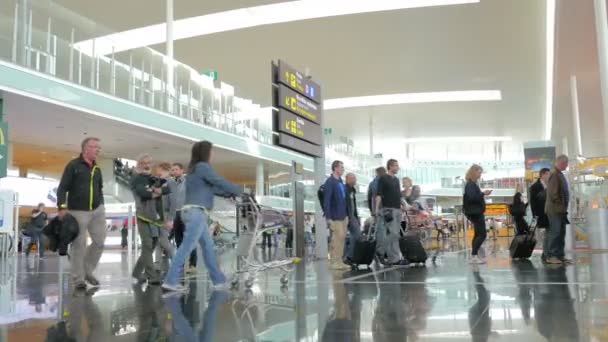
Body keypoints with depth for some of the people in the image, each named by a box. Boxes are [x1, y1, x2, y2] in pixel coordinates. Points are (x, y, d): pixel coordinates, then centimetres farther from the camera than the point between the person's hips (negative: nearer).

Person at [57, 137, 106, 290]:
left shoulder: (97, 169, 14)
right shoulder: (73, 165, -4)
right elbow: (62, 188, -7)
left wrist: (101, 207, 15)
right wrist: (62, 207, -16)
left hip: (97, 211, 6)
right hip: (78, 212, -6)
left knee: (100, 242, 4)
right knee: (79, 246, -1)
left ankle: (88, 270, 23)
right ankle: (79, 279, 8)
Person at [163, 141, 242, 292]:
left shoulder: (195, 169, 21)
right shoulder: (202, 166, -7)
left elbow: (212, 188, 19)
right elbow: (220, 182, -9)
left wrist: (230, 194, 13)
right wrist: (239, 192, 1)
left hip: (193, 212, 10)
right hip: (196, 211, -10)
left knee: (208, 246, 11)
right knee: (187, 247, -11)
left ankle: (219, 280, 15)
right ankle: (170, 281, -12)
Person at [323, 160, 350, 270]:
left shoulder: (340, 182, 14)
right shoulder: (330, 182, -11)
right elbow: (326, 200, -15)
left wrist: (346, 215, 16)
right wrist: (328, 217, -19)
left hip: (342, 216, 8)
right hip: (335, 216, -8)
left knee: (342, 237, 9)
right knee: (338, 238, -9)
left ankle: (339, 261, 16)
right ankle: (335, 262, -2)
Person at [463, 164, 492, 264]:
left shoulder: (473, 184, 15)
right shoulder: (470, 184, -15)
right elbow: (472, 197, -26)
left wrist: (482, 194, 8)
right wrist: (483, 194, -23)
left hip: (476, 212, 11)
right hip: (475, 212, -11)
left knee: (478, 234, 13)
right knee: (482, 234, -12)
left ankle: (474, 256, 16)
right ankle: (474, 256, -12)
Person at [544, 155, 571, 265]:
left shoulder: (560, 174, 17)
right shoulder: (554, 174, -14)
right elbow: (553, 193, -20)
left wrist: (563, 207, 15)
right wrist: (560, 205, -15)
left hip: (561, 209, 10)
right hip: (555, 209, -10)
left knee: (561, 233, 10)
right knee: (555, 232, -8)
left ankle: (560, 255, 15)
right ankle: (550, 256, -5)